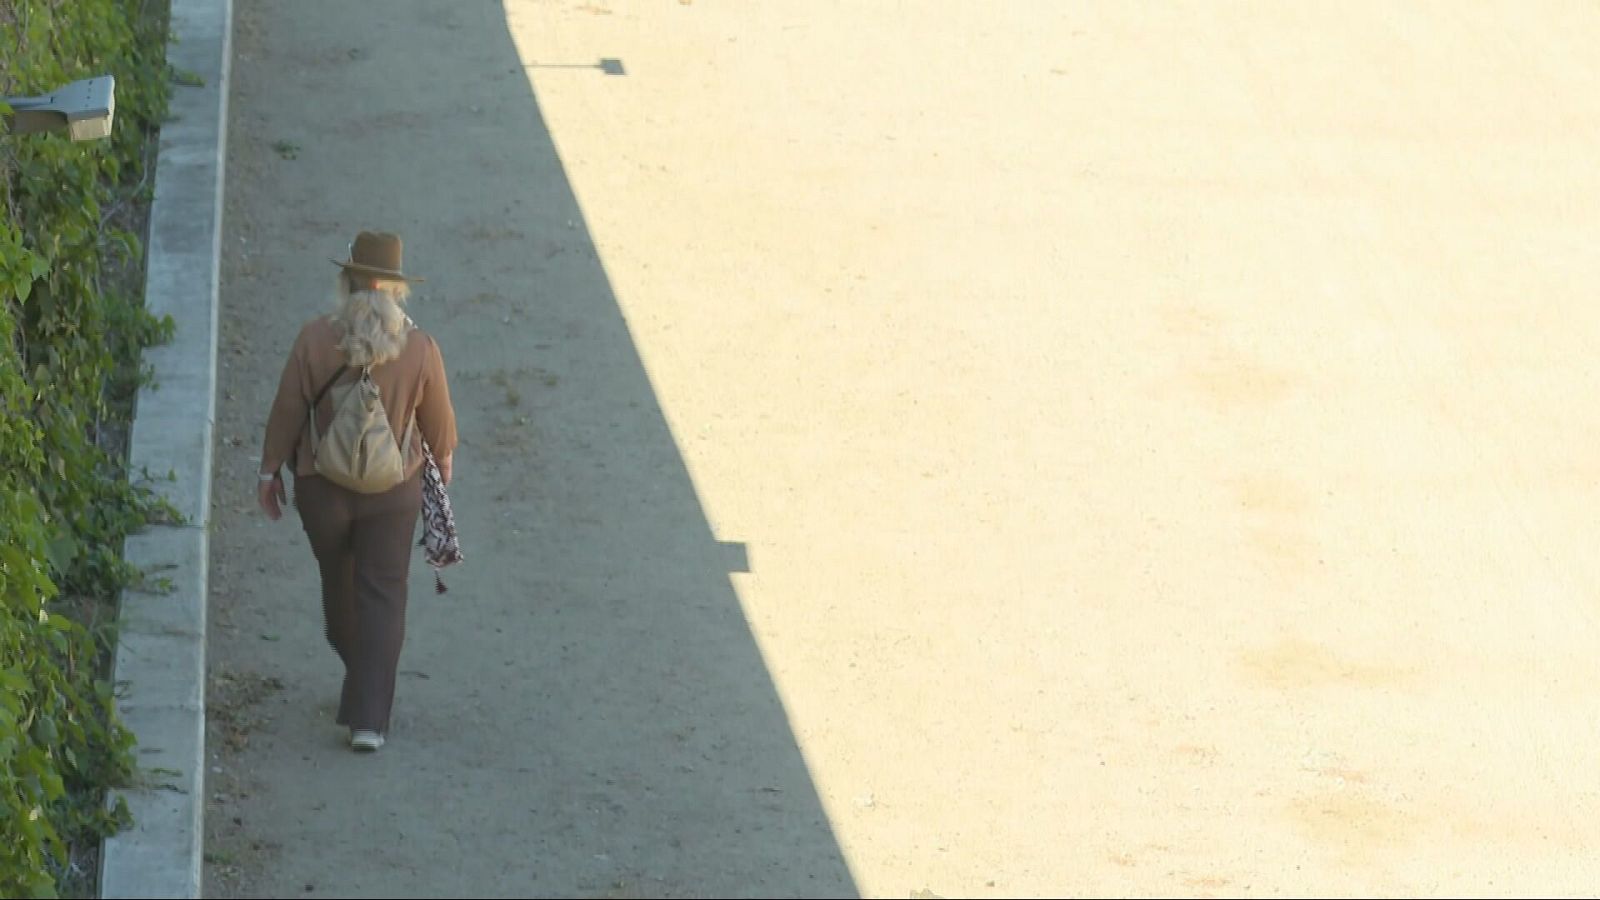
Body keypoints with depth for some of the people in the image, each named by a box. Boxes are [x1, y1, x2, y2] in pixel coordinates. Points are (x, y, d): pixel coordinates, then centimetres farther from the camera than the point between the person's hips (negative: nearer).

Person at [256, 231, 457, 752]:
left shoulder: (315, 340, -15)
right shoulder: (419, 349, -12)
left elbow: (287, 411, -8)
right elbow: (439, 421, 1)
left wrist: (270, 471, 6)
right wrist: (443, 460, 22)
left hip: (321, 489, 0)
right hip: (392, 493, 0)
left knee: (339, 585, 22)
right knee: (383, 598, 5)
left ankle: (360, 678, 43)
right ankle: (369, 718, -1)